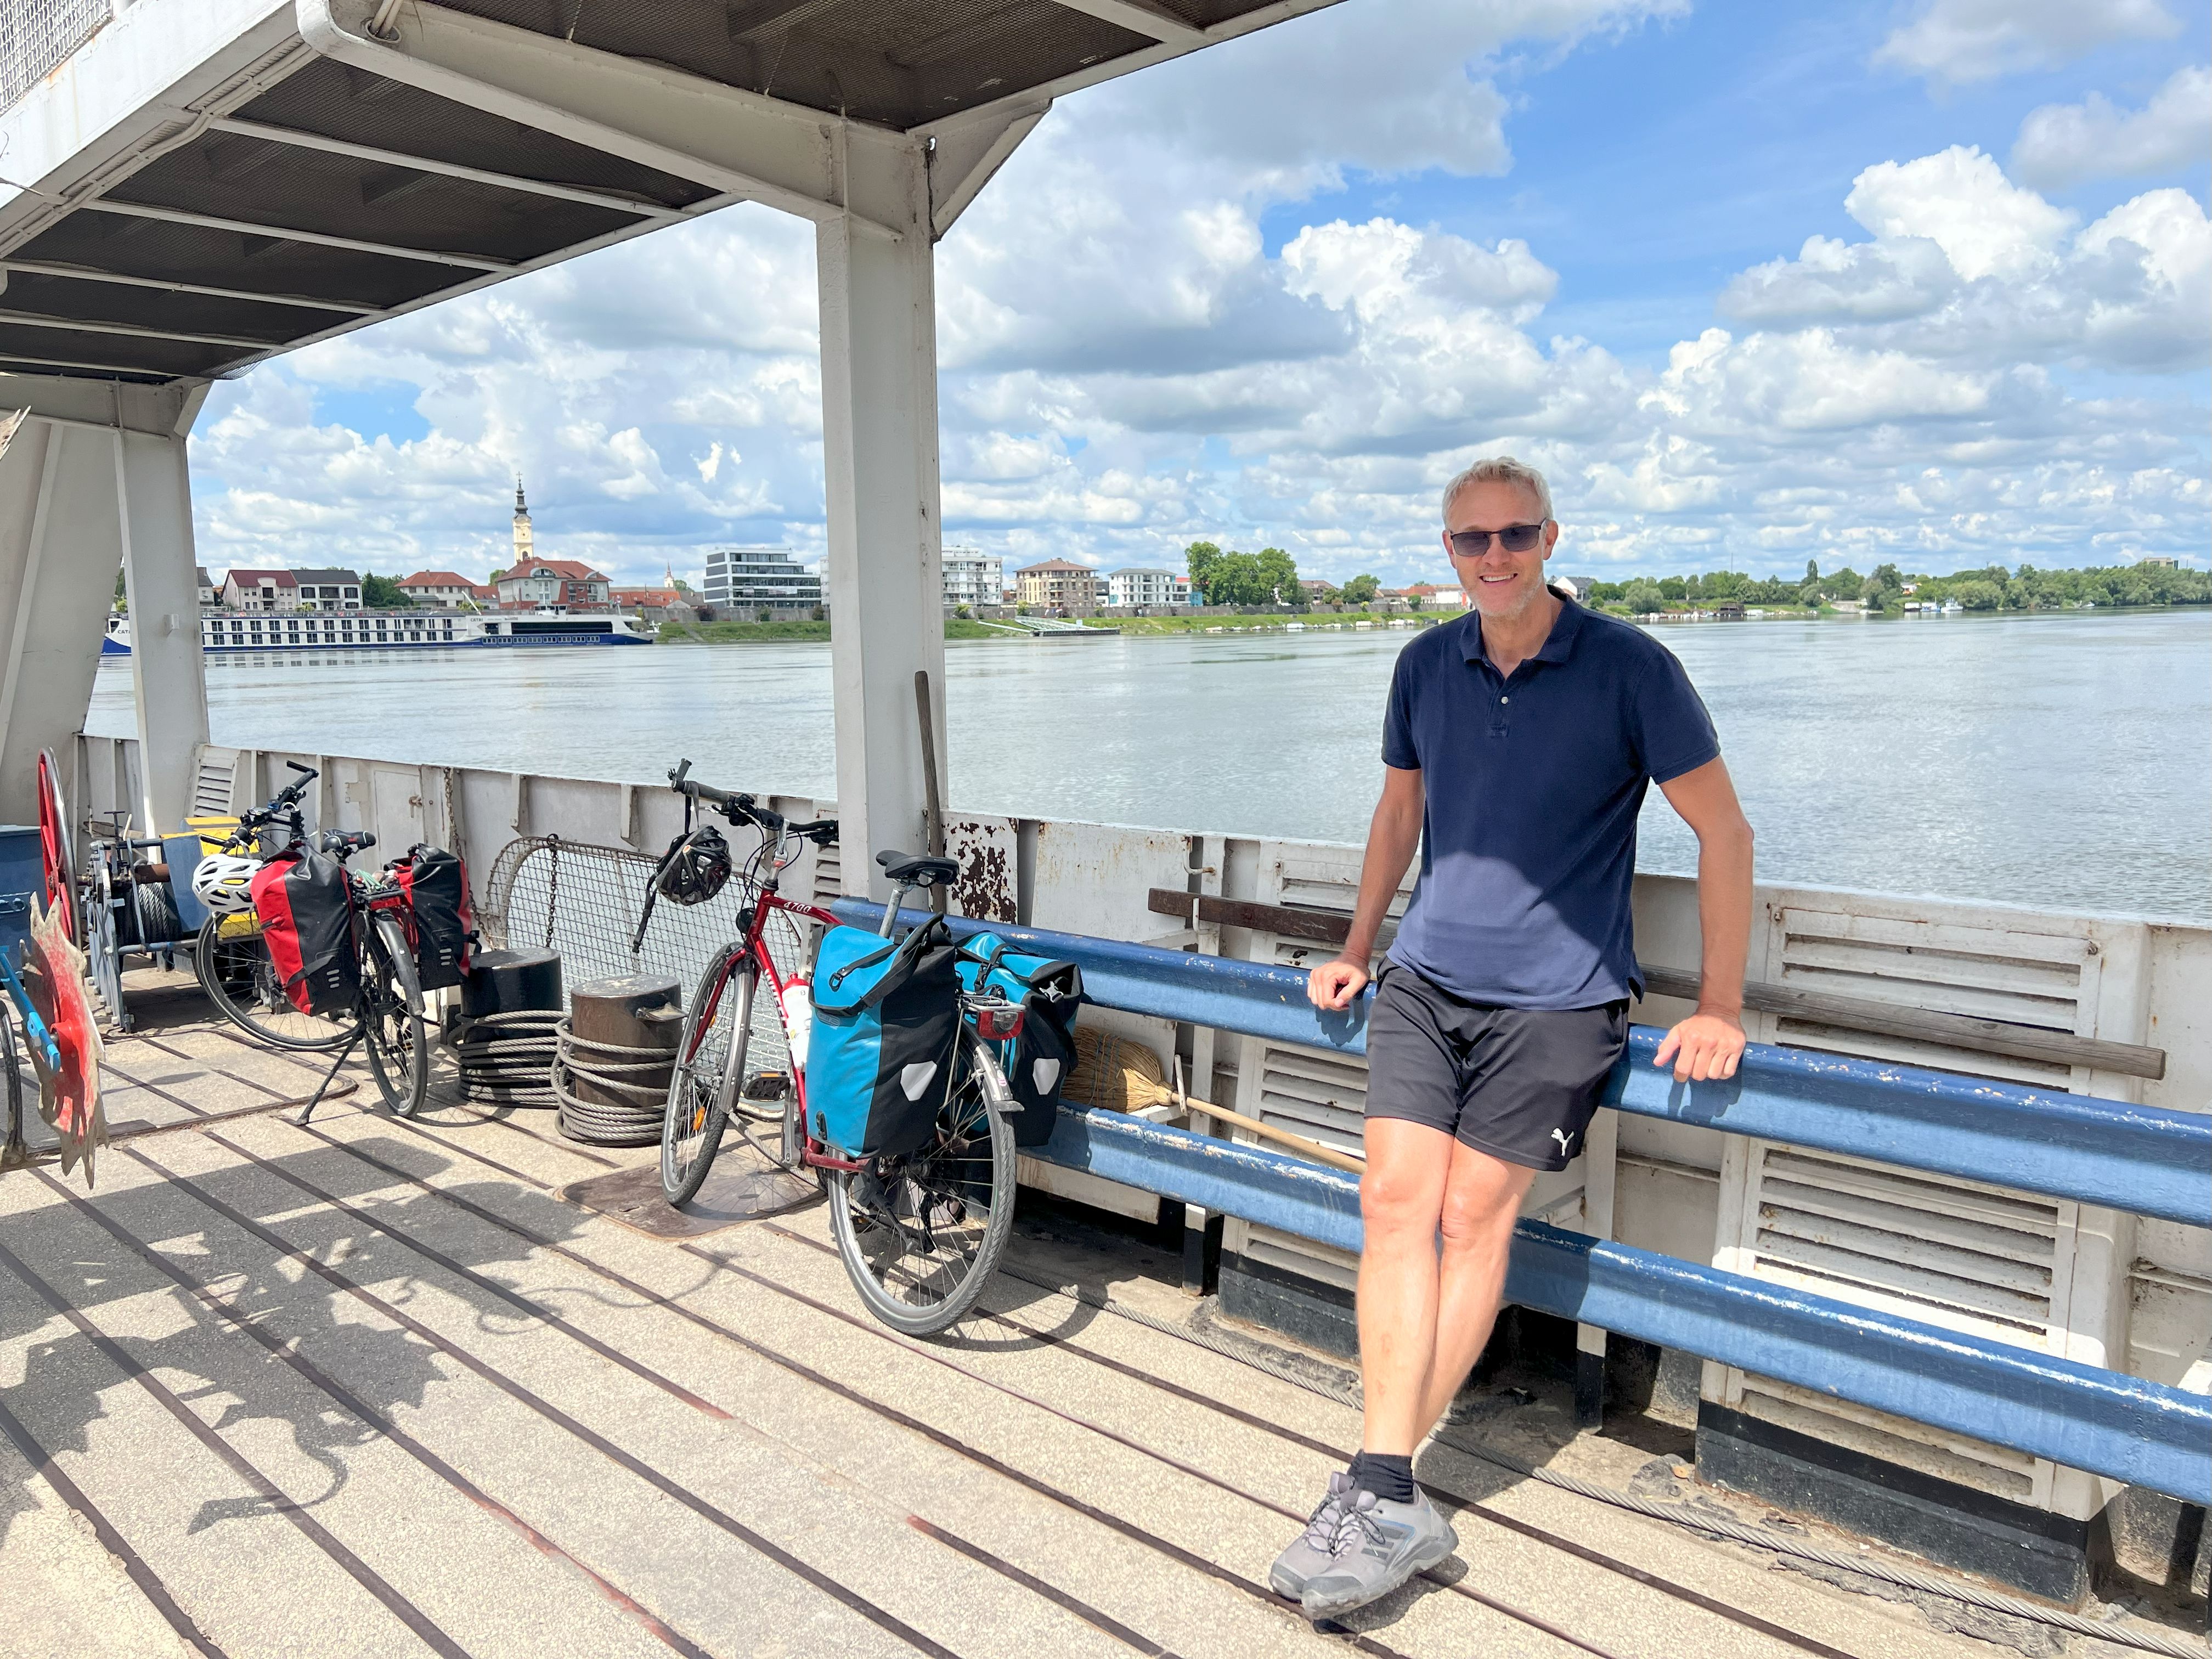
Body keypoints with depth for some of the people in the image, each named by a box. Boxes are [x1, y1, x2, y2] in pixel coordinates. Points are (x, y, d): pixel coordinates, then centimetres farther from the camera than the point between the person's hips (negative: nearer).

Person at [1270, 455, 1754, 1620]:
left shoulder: (1629, 668, -6)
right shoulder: (1425, 667, 7)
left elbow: (1723, 831, -3)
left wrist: (1719, 1007, -7)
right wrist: (1355, 949, 24)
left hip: (1553, 997, -4)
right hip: (1424, 977, 4)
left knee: (1473, 1217, -9)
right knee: (1397, 1198, -10)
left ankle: (1375, 1485, 1)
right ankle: (1392, 1502, -8)